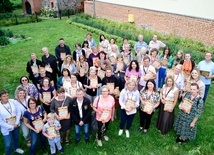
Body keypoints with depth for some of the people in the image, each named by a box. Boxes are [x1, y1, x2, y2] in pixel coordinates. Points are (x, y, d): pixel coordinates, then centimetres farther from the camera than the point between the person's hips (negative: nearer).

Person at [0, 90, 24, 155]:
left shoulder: (13, 101, -14)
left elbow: (18, 112, -6)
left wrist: (16, 123, -14)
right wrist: (11, 127, -15)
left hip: (16, 126, 4)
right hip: (6, 129, -4)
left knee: (16, 138, 28)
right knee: (8, 145, 2)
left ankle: (16, 148, 58)